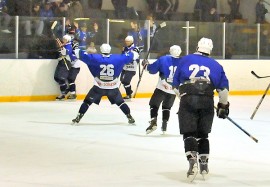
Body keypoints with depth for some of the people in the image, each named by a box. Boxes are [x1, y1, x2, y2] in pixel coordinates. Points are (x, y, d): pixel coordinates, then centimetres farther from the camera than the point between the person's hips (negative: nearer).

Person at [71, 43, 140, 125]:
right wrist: (134, 53, 28)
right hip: (113, 87, 1)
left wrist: (78, 51, 13)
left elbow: (84, 56, -7)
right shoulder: (117, 58, -4)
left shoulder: (96, 58, -8)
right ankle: (130, 117, 16)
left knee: (88, 101, 10)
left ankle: (78, 118, 5)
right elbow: (129, 56, 8)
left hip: (99, 87, -1)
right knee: (120, 102, 19)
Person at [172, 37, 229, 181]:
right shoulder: (216, 65, 19)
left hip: (187, 100, -2)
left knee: (189, 133, 0)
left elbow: (176, 85, 21)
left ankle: (192, 160, -21)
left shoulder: (185, 60, 17)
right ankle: (204, 163, 16)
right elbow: (223, 88, 14)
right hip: (207, 101, 2)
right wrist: (223, 105, 27)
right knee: (203, 134, 18)